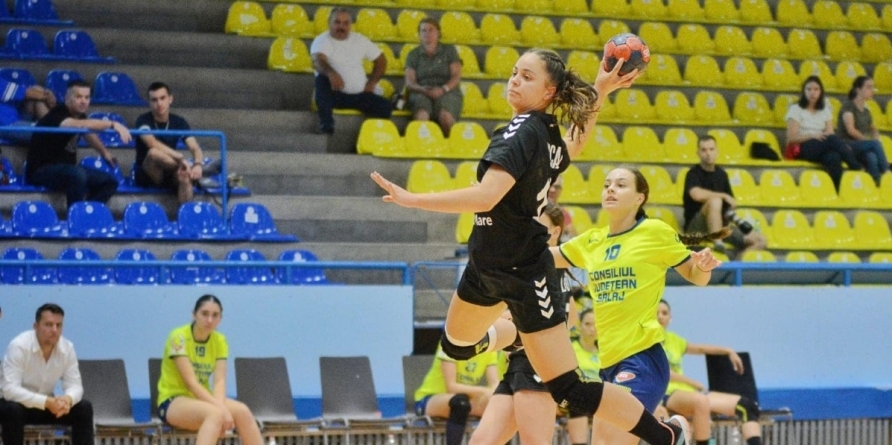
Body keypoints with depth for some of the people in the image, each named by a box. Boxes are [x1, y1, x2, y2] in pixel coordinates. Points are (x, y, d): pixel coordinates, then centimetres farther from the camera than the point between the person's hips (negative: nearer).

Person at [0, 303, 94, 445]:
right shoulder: (19, 346, -27)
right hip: (16, 403, -5)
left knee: (84, 408, -15)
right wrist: (46, 402, -44)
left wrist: (67, 399, -36)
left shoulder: (67, 348, -11)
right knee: (13, 410, -38)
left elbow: (74, 385, -10)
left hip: (46, 405, 5)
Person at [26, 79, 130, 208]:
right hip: (42, 171, -9)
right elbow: (80, 125, -43)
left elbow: (88, 133, 29)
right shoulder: (57, 115, -22)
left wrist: (105, 153, 26)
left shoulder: (79, 116, 6)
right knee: (78, 174, -38)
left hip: (67, 170, 9)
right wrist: (112, 125, -50)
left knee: (110, 182, -2)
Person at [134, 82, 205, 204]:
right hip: (147, 175, -3)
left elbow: (195, 148, -8)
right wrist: (181, 158, -42)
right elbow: (152, 143, -30)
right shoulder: (144, 120, -9)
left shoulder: (179, 122, 4)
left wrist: (197, 164, -33)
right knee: (154, 153, -36)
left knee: (185, 175, -34)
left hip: (170, 176, 3)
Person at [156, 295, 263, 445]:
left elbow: (220, 381, -8)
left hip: (203, 399, 6)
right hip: (172, 401, -6)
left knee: (242, 411, -23)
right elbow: (191, 382, -22)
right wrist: (221, 409, -31)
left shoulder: (220, 341, 2)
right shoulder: (179, 337, -15)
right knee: (215, 413, -36)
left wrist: (220, 406, -29)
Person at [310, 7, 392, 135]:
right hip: (334, 93, -4)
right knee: (322, 78, -36)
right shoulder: (322, 40, -6)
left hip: (359, 95, 4)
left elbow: (381, 60, 19)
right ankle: (326, 128, -41)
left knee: (385, 106, -18)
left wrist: (372, 82, 4)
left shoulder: (359, 40, 10)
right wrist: (331, 72, -50)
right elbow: (317, 61, -28)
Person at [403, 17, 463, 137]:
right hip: (421, 92, 0)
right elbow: (409, 82, 8)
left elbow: (456, 76, 6)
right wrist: (422, 89, -15)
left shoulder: (449, 51, 16)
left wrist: (443, 89, -13)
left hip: (446, 92, 0)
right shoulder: (413, 54, 18)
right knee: (421, 115, -37)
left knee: (445, 115, -37)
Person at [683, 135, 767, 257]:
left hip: (721, 225, 7)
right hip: (696, 226, -7)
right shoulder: (694, 174, -8)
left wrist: (730, 213, -8)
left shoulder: (721, 174, 12)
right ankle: (717, 244, -40)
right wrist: (724, 196, -20)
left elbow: (731, 203, 16)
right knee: (715, 201, -37)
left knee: (761, 241, -3)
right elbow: (697, 194, -31)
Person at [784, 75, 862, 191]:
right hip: (803, 148, -3)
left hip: (823, 149, 3)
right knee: (832, 139, -35)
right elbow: (791, 137, -4)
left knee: (834, 157, -38)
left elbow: (830, 134, 7)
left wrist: (841, 145, -17)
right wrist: (813, 136, -20)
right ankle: (857, 167, -39)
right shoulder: (796, 109, 6)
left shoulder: (825, 110, 18)